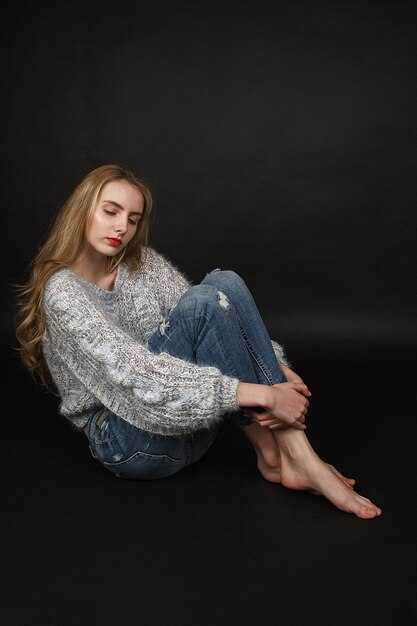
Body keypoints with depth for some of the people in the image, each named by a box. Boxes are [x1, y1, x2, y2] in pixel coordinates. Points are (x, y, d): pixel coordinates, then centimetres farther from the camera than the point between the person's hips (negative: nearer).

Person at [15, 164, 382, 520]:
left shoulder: (142, 263, 9)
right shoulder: (62, 291, -13)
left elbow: (207, 320, 5)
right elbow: (134, 372, -25)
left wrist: (274, 367, -13)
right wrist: (260, 393, -30)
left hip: (192, 422, 6)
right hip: (129, 442, -6)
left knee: (224, 284, -17)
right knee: (203, 303, -26)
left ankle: (295, 452, -21)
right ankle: (273, 450, -18)